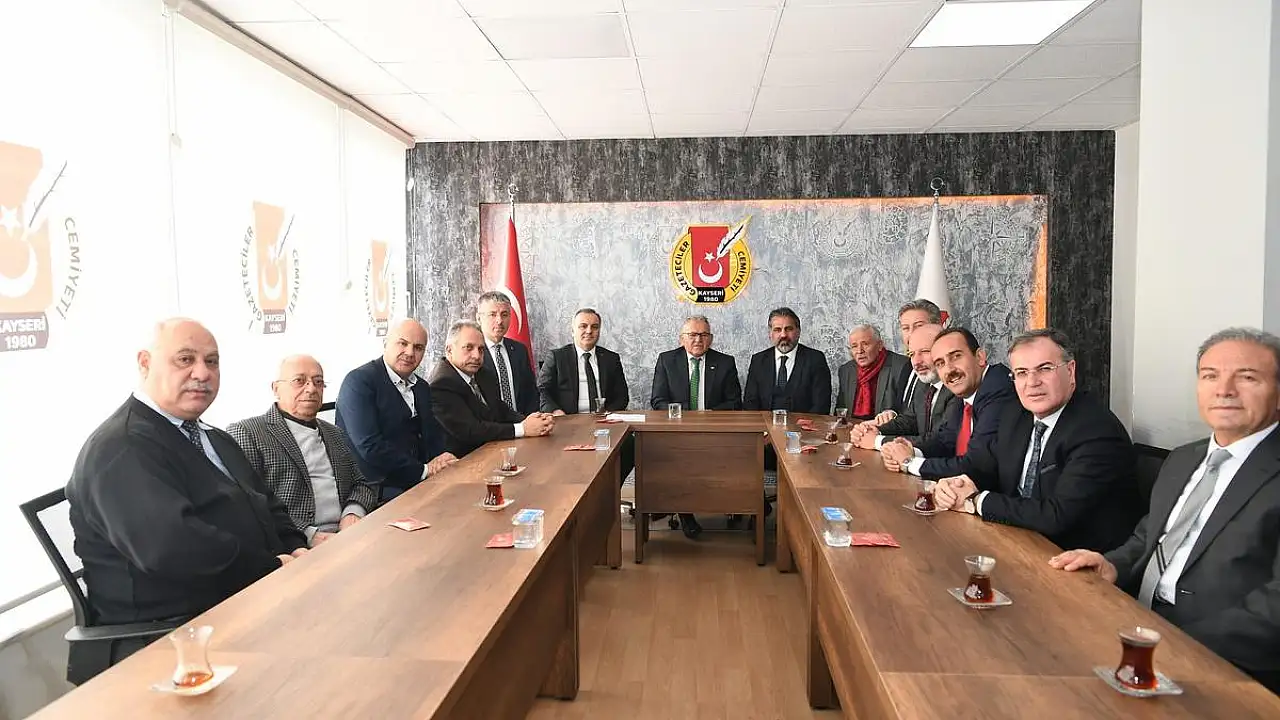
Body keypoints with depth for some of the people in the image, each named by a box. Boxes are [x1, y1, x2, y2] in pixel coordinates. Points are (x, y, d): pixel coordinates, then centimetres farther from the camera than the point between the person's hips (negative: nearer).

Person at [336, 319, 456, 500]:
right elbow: (369, 445, -19)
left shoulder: (422, 388, 16)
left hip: (415, 483, 8)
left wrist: (439, 461, -10)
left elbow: (434, 438, 14)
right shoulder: (358, 381, -10)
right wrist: (424, 470, -16)